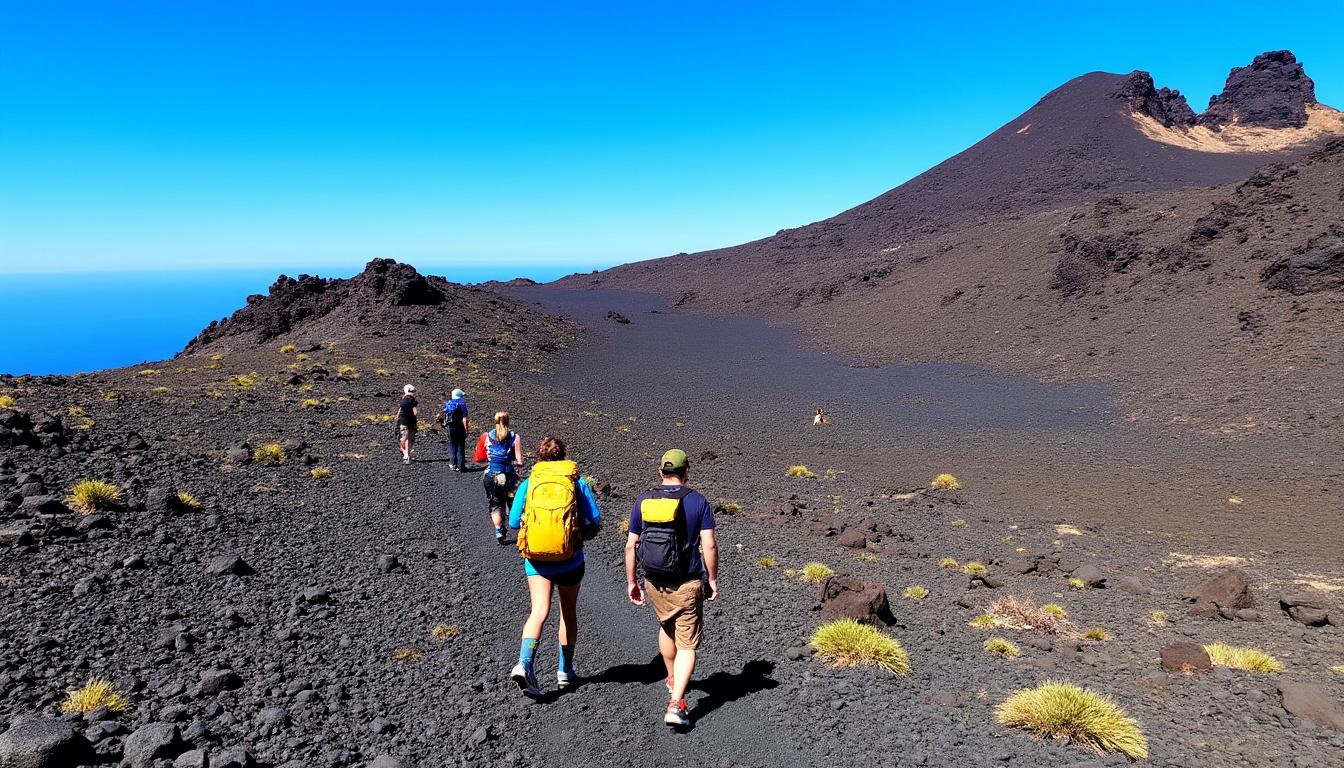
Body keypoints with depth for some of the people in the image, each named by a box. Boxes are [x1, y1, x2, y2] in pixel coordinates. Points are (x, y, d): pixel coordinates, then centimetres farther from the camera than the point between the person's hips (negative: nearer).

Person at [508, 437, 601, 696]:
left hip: (535, 558, 0)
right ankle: (565, 671, 28)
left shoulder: (527, 484, 1)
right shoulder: (577, 483, -1)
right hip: (570, 560, 0)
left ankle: (524, 663, -23)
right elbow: (595, 522, -5)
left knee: (539, 611, -1)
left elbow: (513, 522, 0)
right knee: (568, 613, 17)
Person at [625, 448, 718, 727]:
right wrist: (712, 579, 0)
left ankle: (672, 679, 47)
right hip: (688, 584, -4)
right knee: (687, 646, 5)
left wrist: (631, 581, 10)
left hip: (654, 582, 4)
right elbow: (709, 545, -12)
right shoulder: (698, 502, -8)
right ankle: (675, 704, -7)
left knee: (666, 628, 29)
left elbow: (631, 545, 1)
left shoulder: (643, 502, -1)